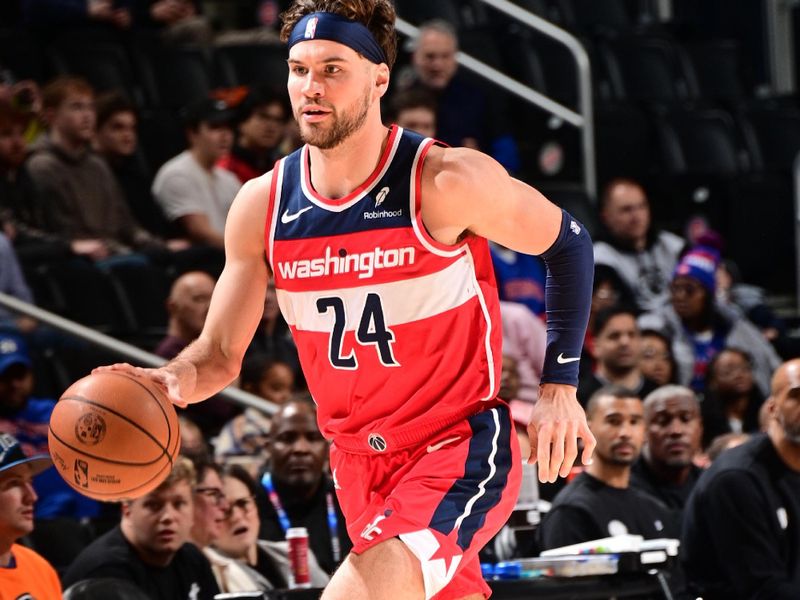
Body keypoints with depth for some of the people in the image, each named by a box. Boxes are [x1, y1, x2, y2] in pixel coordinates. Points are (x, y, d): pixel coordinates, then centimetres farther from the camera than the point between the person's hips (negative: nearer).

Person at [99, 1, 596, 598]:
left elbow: (568, 241, -2)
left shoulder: (446, 182, -18)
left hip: (462, 448, -6)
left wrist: (559, 385, -4)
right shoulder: (262, 205, -3)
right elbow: (220, 354, 4)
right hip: (360, 460, 6)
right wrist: (173, 382, -20)